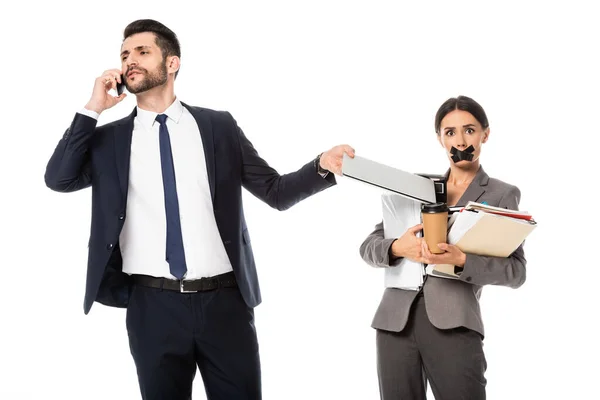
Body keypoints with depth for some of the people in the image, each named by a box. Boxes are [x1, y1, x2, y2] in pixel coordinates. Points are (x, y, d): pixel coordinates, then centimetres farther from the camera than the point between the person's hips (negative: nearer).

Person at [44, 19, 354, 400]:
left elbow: (276, 191, 8)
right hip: (152, 306, 1)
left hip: (225, 301, 0)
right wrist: (92, 109, -5)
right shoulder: (109, 138, 10)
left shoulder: (219, 126, 7)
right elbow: (58, 178, -4)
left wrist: (322, 167, -10)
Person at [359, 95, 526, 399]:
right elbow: (368, 246, 12)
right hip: (396, 319, 3)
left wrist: (462, 261, -18)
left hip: (454, 324, -3)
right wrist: (397, 248, -11)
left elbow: (516, 271, -1)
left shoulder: (502, 195, 9)